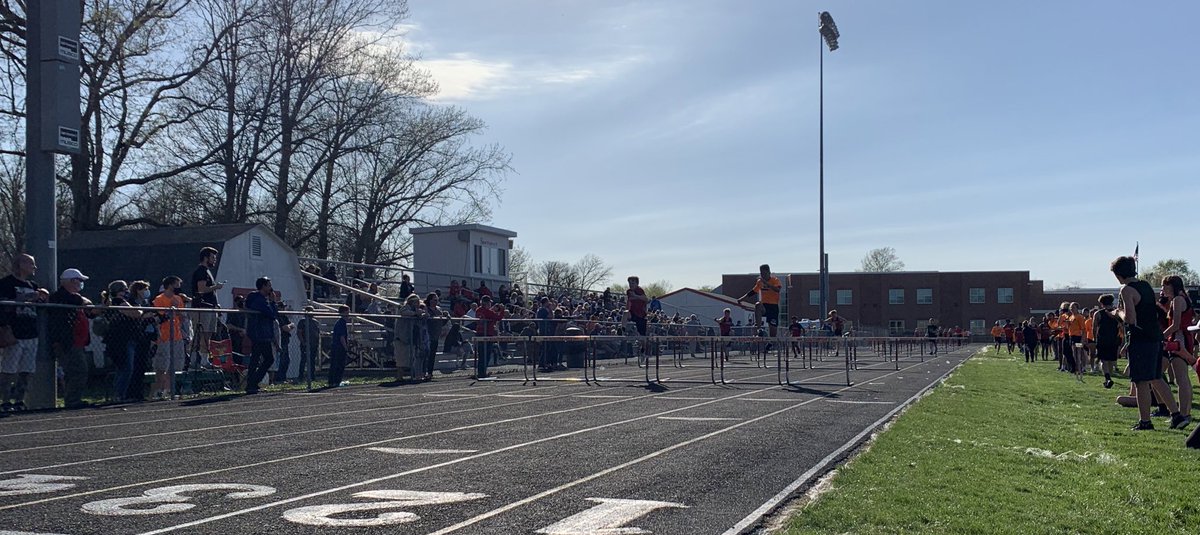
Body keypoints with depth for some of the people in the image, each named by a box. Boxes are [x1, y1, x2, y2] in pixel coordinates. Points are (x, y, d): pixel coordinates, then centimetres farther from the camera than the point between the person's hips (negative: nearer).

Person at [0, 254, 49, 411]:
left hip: (31, 335, 7)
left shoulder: (33, 286, 19)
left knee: (27, 371, 5)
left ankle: (19, 401, 12)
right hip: (13, 334, -7)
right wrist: (24, 298, -19)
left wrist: (44, 298, 2)